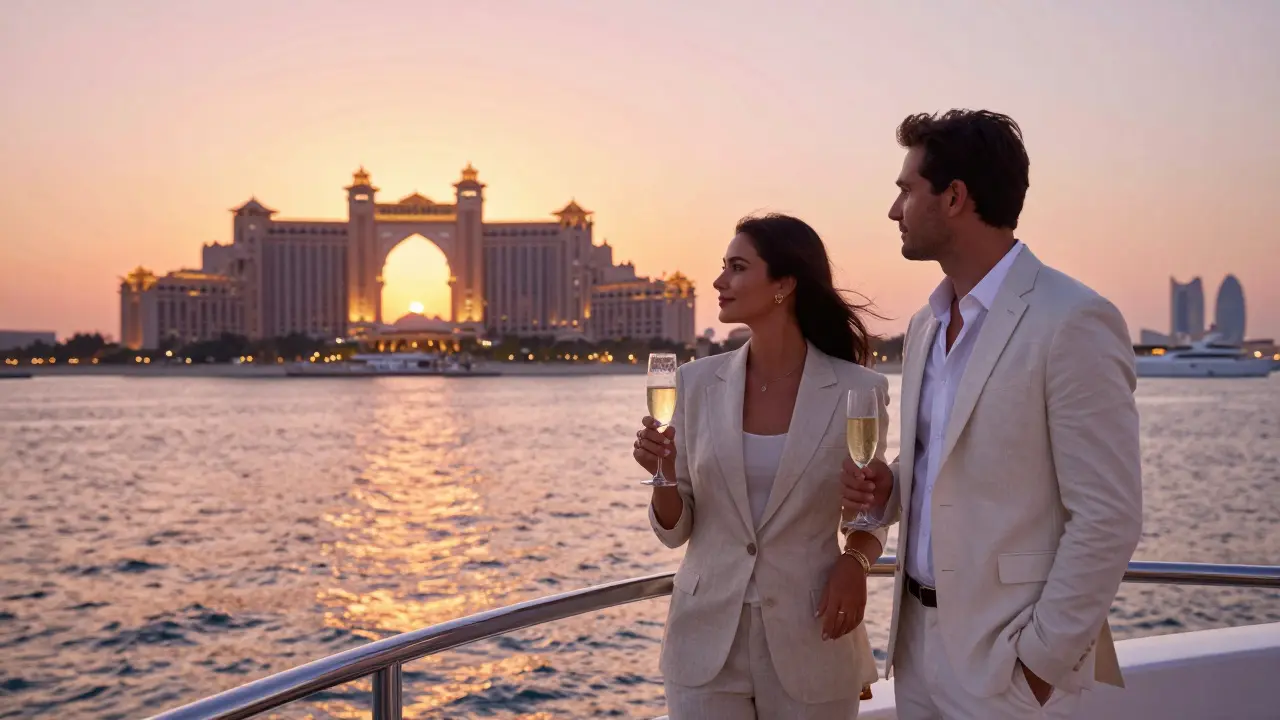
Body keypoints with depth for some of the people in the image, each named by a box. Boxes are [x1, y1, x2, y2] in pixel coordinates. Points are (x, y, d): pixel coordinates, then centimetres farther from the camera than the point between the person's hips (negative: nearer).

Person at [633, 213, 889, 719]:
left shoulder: (858, 391, -7)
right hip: (706, 644, 2)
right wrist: (663, 477, -17)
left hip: (811, 645, -1)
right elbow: (675, 530, 3)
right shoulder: (697, 382, -1)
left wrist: (855, 562, -12)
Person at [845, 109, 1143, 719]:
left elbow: (1108, 518, -17)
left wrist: (1042, 657, -15)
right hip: (918, 638, 7)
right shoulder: (925, 325, 9)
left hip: (1005, 659, -7)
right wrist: (889, 487, -1)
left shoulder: (1073, 323, -16)